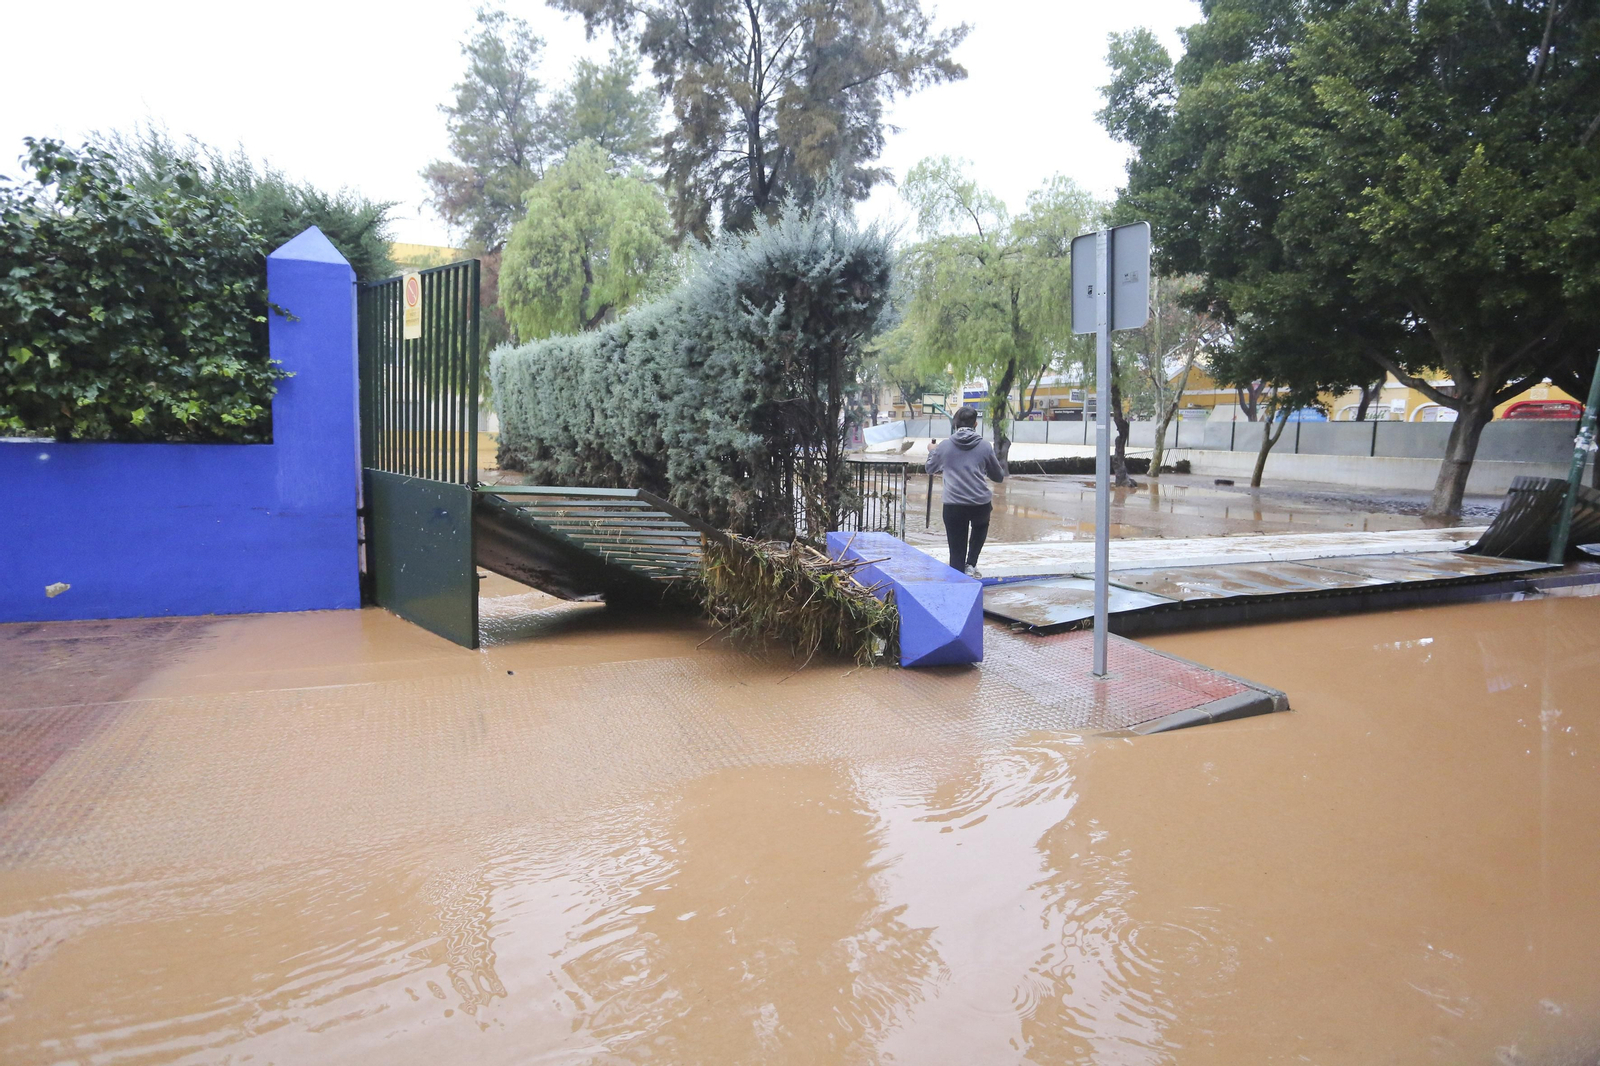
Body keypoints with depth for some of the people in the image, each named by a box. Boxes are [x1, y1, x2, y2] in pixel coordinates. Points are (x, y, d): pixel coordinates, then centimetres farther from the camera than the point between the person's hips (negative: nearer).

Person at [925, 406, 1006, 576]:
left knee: (957, 552, 8)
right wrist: (1001, 467, 36)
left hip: (953, 505, 0)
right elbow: (998, 477, 13)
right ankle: (971, 564, 20)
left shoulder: (944, 446, 2)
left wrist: (932, 452, 40)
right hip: (981, 503, 0)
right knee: (980, 527, 33)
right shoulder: (985, 446, 1)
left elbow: (930, 468, 21)